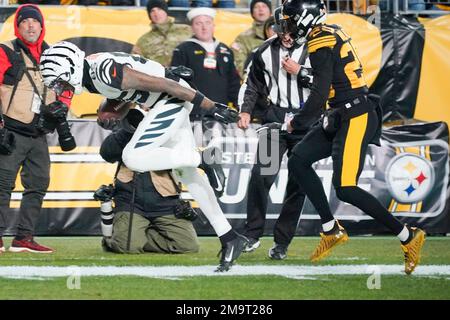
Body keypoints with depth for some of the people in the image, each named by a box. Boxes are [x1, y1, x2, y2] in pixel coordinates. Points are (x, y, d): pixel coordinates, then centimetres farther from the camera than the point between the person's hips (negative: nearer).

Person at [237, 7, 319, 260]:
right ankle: (253, 235, -2)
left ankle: (282, 243, 7)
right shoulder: (266, 52, 7)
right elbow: (253, 84, 20)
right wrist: (246, 111, 10)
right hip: (275, 119, 2)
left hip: (306, 122, -2)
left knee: (298, 183, 0)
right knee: (261, 175, -13)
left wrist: (300, 72, -14)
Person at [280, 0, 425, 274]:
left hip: (354, 118, -10)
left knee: (345, 190, -13)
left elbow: (320, 94, -19)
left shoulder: (320, 41, -15)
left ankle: (408, 236, -4)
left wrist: (296, 121, -6)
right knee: (298, 161, 8)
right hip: (341, 118, 10)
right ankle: (332, 231, 10)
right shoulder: (333, 32, 13)